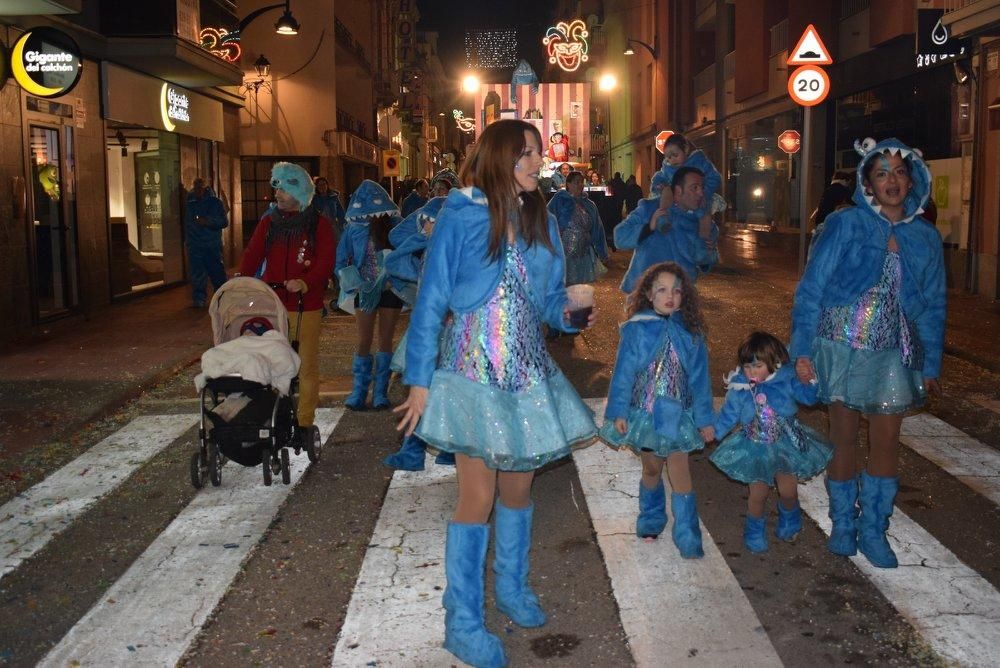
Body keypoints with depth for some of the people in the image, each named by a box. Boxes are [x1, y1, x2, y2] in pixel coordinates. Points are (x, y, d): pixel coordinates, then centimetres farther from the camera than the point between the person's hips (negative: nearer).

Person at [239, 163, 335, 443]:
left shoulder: (319, 224, 1)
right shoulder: (268, 222, 10)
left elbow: (326, 263, -8)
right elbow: (253, 254, 0)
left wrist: (305, 282, -26)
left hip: (307, 305, -3)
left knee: (307, 365, 2)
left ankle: (304, 423, 11)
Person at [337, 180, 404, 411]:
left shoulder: (395, 226, -6)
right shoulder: (354, 229, -4)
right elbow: (341, 261, 0)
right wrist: (355, 283, -13)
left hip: (390, 289, 0)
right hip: (366, 291, 0)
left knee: (386, 340, 6)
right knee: (364, 342, 2)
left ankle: (381, 391, 14)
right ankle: (359, 391, 12)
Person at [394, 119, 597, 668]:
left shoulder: (540, 220, 8)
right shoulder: (460, 216, -9)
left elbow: (549, 297, 13)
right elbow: (431, 301, -9)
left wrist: (569, 309, -11)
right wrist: (419, 380, -11)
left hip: (527, 371, 6)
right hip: (473, 371, -5)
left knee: (519, 485, 14)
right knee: (478, 495, -3)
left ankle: (511, 587, 36)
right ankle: (463, 622, 11)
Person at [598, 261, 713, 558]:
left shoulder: (690, 331, -3)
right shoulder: (636, 328, -8)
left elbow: (699, 377, 2)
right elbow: (623, 373, -5)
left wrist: (705, 419, 4)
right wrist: (617, 412, -7)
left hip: (678, 414, 0)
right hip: (643, 412, 0)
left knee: (679, 473, -4)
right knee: (651, 469, 15)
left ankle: (687, 537, 6)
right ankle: (651, 519, 37)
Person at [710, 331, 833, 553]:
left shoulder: (785, 379, -12)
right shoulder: (739, 389, -11)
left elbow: (808, 398, -5)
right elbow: (727, 416, -3)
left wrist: (809, 381, -23)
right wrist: (712, 432, -13)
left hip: (786, 444, 0)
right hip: (755, 449, 0)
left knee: (788, 491, 5)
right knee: (758, 494, 1)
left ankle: (789, 522, 39)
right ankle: (755, 532, 28)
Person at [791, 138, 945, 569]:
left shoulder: (925, 237, 6)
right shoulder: (845, 224, -5)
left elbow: (932, 305, 13)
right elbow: (811, 288, -6)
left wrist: (931, 365, 10)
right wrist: (802, 349, -11)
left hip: (893, 353, 3)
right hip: (841, 346, -3)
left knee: (886, 441, 5)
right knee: (844, 438, 6)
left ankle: (873, 530, 21)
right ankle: (843, 525, 23)